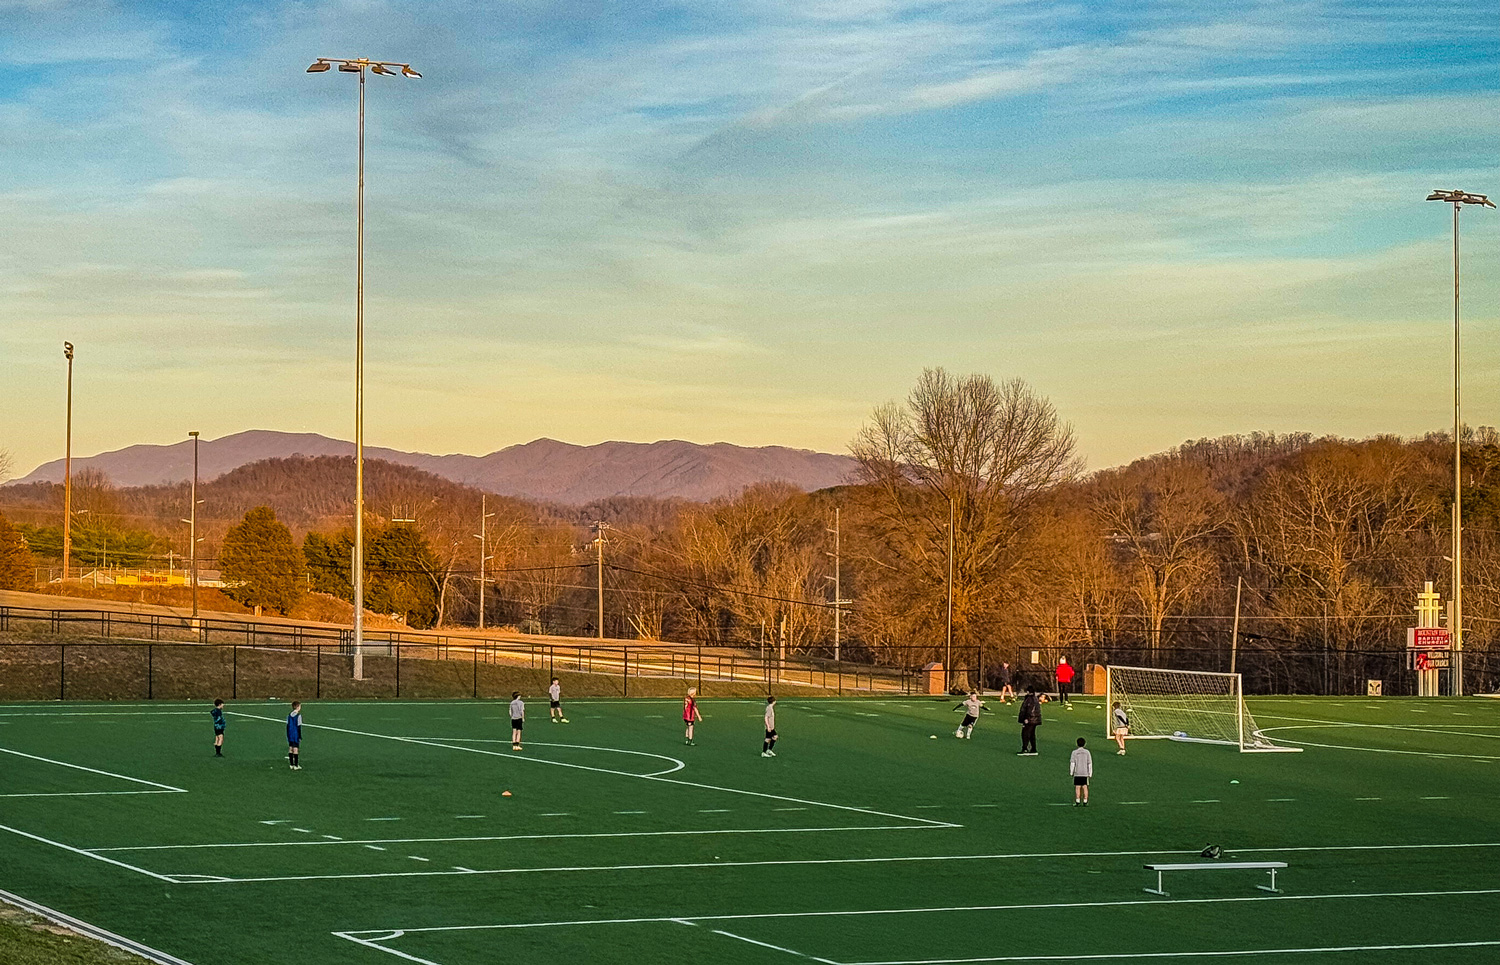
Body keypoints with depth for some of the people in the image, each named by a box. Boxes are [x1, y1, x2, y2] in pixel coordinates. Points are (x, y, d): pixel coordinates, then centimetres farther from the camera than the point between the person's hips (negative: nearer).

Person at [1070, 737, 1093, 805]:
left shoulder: (1074, 752, -4)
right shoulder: (1087, 752, 2)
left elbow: (1072, 763, -5)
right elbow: (1089, 763, 2)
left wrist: (1071, 772, 2)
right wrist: (1090, 773, 7)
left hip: (1077, 773, -2)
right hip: (1085, 773, 2)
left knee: (1077, 787, 1)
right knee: (1085, 787, 4)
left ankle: (1077, 801, -2)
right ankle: (1085, 801, 2)